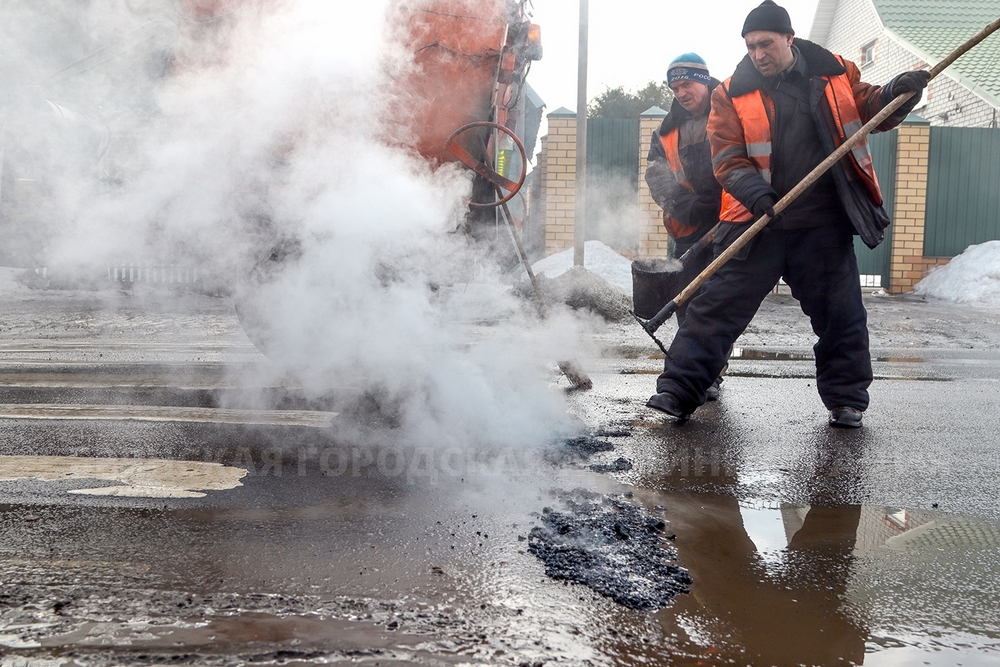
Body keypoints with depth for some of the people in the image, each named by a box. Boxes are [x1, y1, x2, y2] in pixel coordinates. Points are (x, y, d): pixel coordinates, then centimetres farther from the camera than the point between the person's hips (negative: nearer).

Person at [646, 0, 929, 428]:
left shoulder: (836, 75, 6)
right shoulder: (731, 95, 0)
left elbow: (872, 110, 16)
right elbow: (726, 159, -4)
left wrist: (898, 92, -6)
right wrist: (751, 188, -23)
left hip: (824, 226, 2)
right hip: (757, 224, -1)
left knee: (841, 313, 9)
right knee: (720, 304, -4)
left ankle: (847, 399, 25)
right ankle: (679, 388, 1)